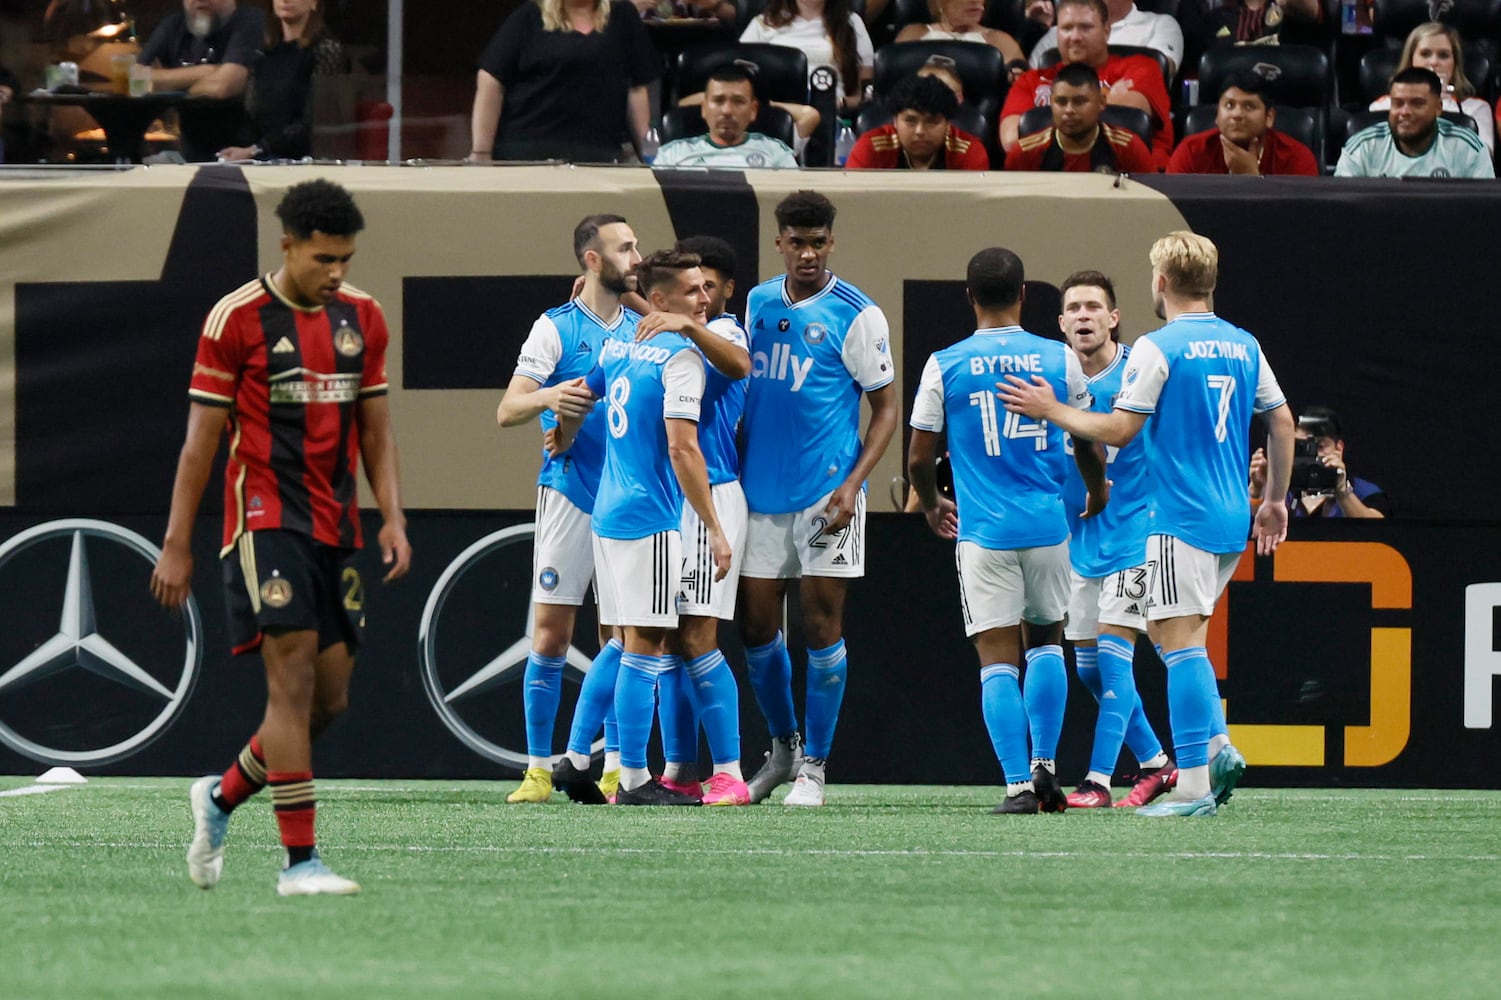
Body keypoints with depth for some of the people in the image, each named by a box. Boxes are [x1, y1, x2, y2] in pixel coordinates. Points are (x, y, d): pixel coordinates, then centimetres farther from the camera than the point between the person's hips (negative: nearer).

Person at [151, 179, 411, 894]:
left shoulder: (362, 318, 10)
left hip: (335, 531, 6)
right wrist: (176, 546, -4)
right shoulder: (238, 318, -6)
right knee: (294, 680, -14)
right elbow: (201, 437, -3)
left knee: (329, 698, 5)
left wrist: (392, 517, 3)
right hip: (266, 521, -6)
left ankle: (221, 797, 28)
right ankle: (299, 860, -14)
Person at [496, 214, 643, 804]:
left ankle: (599, 760, 10)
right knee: (551, 633, -5)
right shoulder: (556, 328, -1)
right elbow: (507, 411, -7)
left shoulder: (642, 330, 11)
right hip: (570, 496, -4)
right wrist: (547, 397, -27)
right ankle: (539, 768, 1)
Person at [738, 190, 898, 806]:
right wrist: (731, 471, 11)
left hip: (825, 494, -5)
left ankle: (814, 765, 5)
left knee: (821, 626, -3)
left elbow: (885, 408, -4)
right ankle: (782, 748, 25)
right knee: (756, 626, 6)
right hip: (760, 493, 5)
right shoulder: (757, 304, 9)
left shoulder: (856, 315, -6)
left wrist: (853, 485, -15)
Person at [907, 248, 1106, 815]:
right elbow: (1089, 446, 12)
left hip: (982, 531, -2)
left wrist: (931, 505, 24)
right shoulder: (1058, 359, 2)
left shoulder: (944, 366, -2)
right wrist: (1097, 492, 34)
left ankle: (1019, 784, -9)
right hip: (1047, 526, 2)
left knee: (998, 658, 0)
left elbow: (919, 459, 2)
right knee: (1046, 639, 21)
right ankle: (1045, 762, 10)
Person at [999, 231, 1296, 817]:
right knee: (1168, 631, 18)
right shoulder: (1244, 346, 11)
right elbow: (1282, 422, 15)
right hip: (1232, 523, 8)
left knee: (1180, 641, -8)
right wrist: (1275, 501, 25)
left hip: (1182, 520, -8)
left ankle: (1194, 786, -13)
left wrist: (1051, 411, 1)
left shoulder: (1157, 349, -10)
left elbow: (1119, 431, -12)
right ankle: (1217, 744, 4)